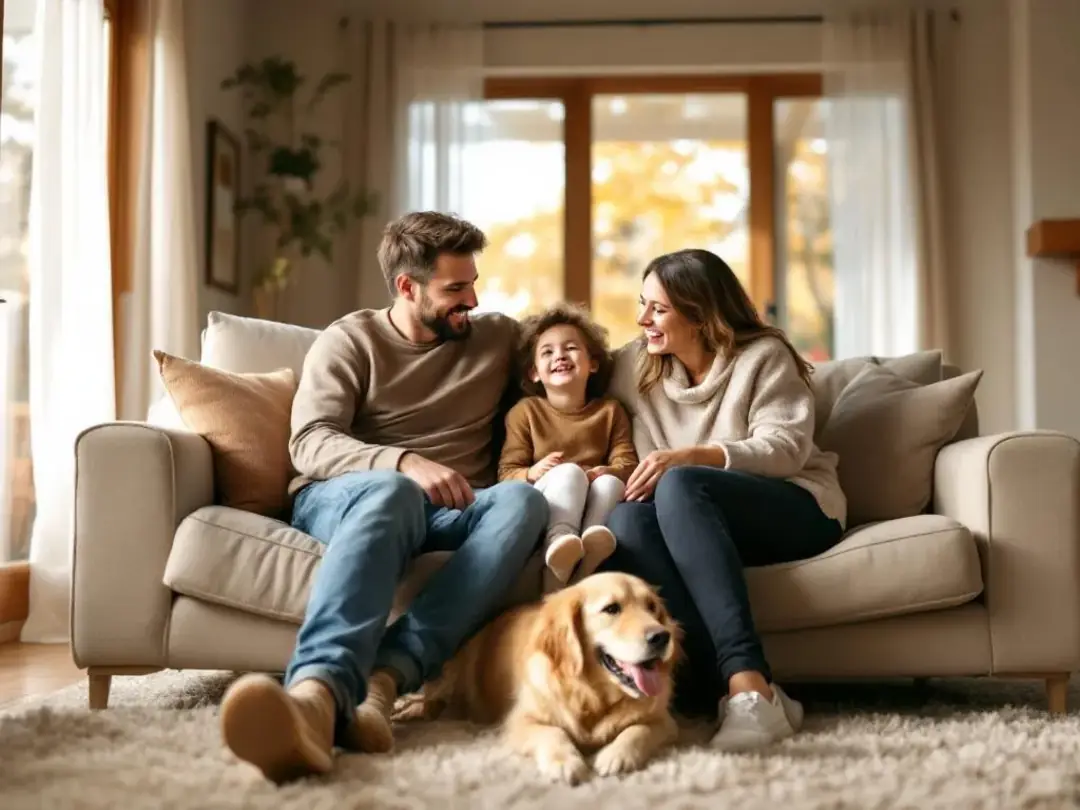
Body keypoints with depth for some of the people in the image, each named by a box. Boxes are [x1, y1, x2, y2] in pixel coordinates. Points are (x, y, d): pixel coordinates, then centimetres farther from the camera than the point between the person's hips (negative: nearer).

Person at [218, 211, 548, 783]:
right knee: (389, 492, -41)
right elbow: (310, 444, -9)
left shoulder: (498, 338, 16)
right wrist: (404, 464, -28)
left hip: (451, 510, 3)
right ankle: (318, 693, -67)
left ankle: (382, 680, -50)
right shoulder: (348, 340, 6)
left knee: (521, 500, -32)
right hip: (341, 497, -3)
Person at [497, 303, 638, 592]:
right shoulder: (526, 411, 8)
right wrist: (531, 473, -23)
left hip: (595, 502, 2)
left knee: (611, 482, -29)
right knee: (569, 473, -32)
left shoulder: (610, 410, 15)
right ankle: (558, 541, -58)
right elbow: (506, 473, 1)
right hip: (544, 506, -2)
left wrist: (607, 472, -18)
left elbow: (628, 464, 6)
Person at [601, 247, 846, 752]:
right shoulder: (634, 365, 14)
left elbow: (785, 448, -11)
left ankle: (748, 687, -48)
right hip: (699, 522, 4)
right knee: (625, 522, -31)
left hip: (796, 507, -4)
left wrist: (691, 456, -23)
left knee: (680, 487, -35)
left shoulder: (763, 356, 0)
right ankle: (738, 689, -45)